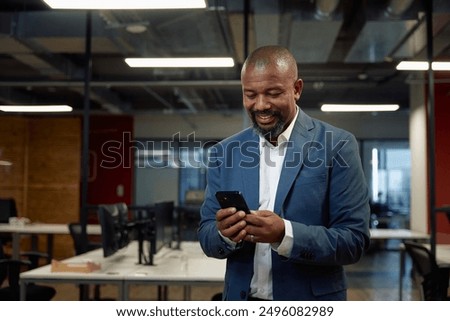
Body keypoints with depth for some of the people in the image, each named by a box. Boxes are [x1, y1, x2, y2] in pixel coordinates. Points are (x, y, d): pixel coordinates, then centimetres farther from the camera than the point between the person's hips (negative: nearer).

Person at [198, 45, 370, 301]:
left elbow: (354, 240, -13)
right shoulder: (225, 152, 0)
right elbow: (207, 237, 2)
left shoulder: (336, 146, -11)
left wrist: (285, 234, -27)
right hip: (242, 303, 3)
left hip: (310, 308, -3)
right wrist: (225, 233, -20)